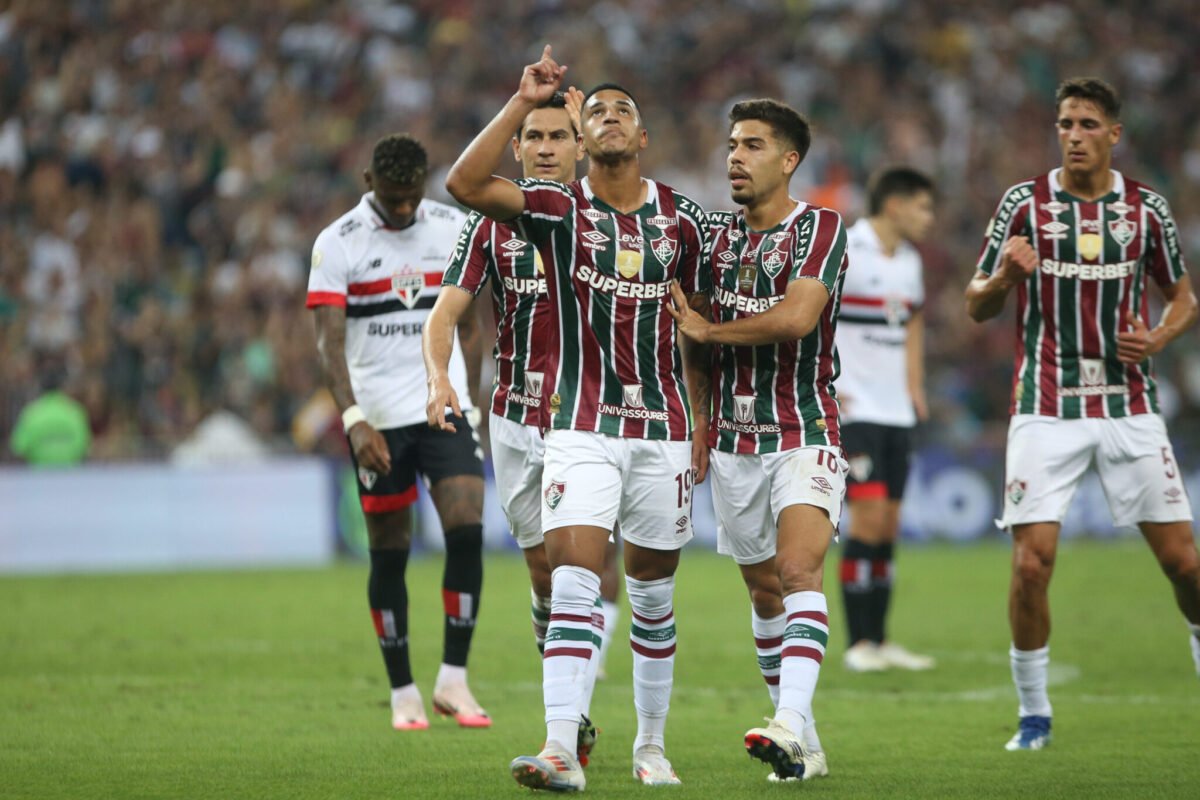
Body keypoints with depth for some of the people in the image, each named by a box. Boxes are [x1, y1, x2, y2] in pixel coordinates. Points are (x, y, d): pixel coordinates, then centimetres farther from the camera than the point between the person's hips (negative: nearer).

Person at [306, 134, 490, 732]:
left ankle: (453, 679, -5)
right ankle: (403, 693, 14)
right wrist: (354, 421, -25)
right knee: (390, 552, 3)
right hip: (377, 419, -2)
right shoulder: (338, 244, -7)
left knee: (467, 531, -13)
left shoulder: (453, 229, 5)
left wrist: (468, 403, 12)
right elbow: (330, 342, -14)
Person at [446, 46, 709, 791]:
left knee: (655, 597, 11)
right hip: (582, 427, -3)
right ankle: (562, 749, -22)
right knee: (573, 583, -15)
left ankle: (652, 746, 24)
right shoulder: (559, 209, -1)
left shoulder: (681, 219, 6)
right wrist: (524, 103, -19)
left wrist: (703, 426, 13)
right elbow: (466, 183, -17)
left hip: (663, 428, 3)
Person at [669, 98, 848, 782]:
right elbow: (703, 341, 19)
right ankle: (804, 748, 16)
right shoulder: (719, 236, 10)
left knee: (799, 570, -22)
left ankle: (790, 722, -35)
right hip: (735, 438, 6)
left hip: (804, 435, -6)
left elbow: (796, 316, -23)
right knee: (764, 590, 8)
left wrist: (706, 329, -13)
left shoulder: (820, 229, -8)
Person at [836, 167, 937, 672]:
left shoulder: (909, 262, 13)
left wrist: (915, 390, 19)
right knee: (869, 517, -14)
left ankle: (880, 641, 13)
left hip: (896, 412, 8)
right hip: (852, 408, -8)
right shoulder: (843, 251, -11)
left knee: (888, 527, 7)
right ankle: (859, 644, -9)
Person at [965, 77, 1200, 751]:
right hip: (1047, 410, -1)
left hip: (1130, 407, 1)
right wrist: (1004, 276, -18)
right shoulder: (1024, 203, 1)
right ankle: (1034, 714, 3)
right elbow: (977, 305, 5)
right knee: (1032, 562, -11)